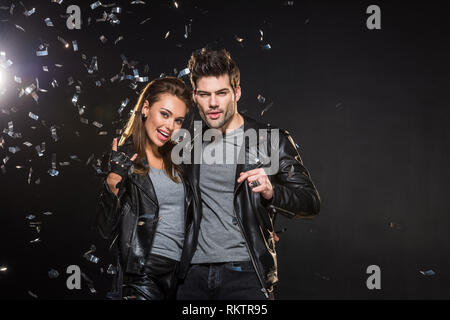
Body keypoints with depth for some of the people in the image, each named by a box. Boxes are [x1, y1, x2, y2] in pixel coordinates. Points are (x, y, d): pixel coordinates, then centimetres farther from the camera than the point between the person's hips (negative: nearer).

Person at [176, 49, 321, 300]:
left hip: (245, 272, -3)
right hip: (194, 273, 4)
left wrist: (271, 192, -22)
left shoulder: (272, 141, 0)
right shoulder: (192, 145, 13)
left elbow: (312, 202, -2)